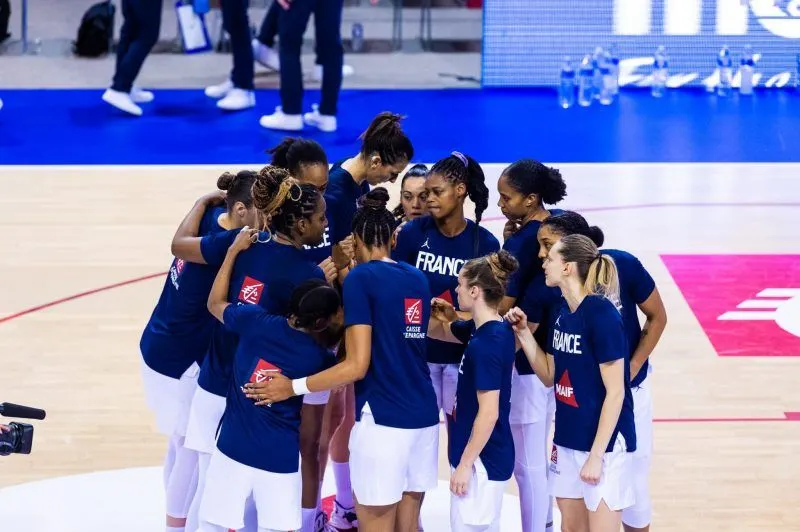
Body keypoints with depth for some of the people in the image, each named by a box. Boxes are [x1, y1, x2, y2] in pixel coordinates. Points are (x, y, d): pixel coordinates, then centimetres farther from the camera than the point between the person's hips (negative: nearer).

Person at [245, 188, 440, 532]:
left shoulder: (361, 277, -8)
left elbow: (357, 366, -14)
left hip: (382, 420, -7)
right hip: (424, 418, 7)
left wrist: (293, 387, -9)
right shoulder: (418, 279, 11)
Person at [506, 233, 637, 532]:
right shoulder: (562, 312, 6)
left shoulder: (602, 314, -18)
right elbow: (549, 376, 15)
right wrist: (523, 333, 2)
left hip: (603, 442, -8)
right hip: (567, 441, 8)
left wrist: (596, 455, -19)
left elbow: (615, 392, -18)